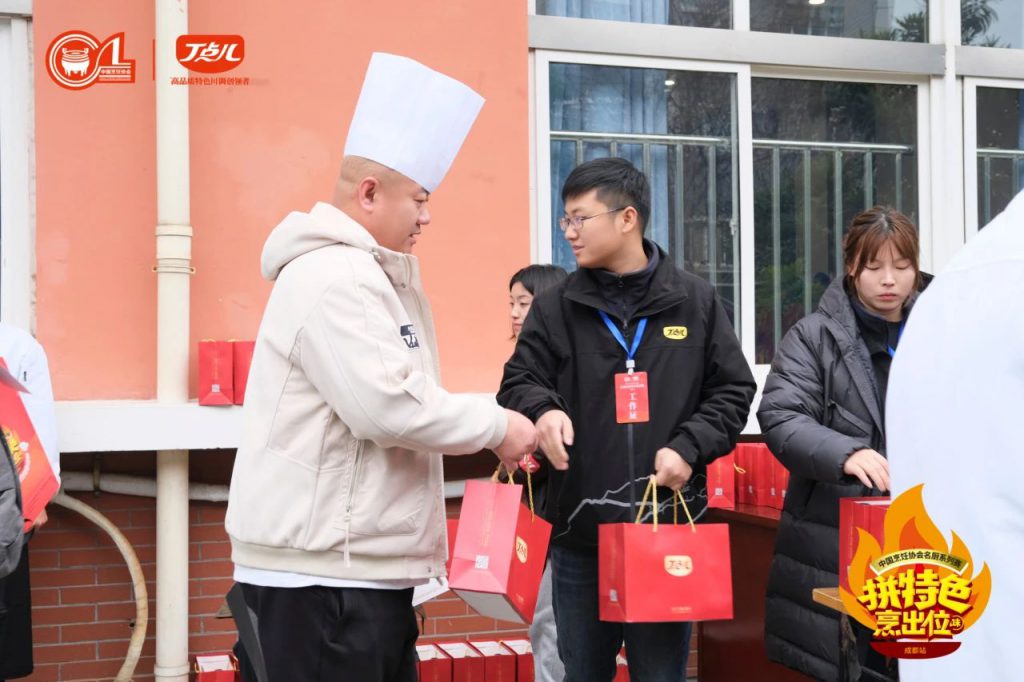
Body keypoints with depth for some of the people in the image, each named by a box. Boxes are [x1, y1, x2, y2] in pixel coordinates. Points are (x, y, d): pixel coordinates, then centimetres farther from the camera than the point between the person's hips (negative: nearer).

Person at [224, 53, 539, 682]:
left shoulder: (368, 273, 17)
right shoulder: (333, 277, -16)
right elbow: (388, 407, -24)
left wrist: (493, 438, 10)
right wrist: (497, 425, -12)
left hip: (360, 563, 10)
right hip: (321, 569, -10)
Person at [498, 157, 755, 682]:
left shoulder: (694, 300, 3)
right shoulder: (555, 307, 4)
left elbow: (733, 390, 6)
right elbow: (518, 383, 3)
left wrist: (689, 447, -9)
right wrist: (543, 410, -20)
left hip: (668, 528, -1)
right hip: (579, 531, 1)